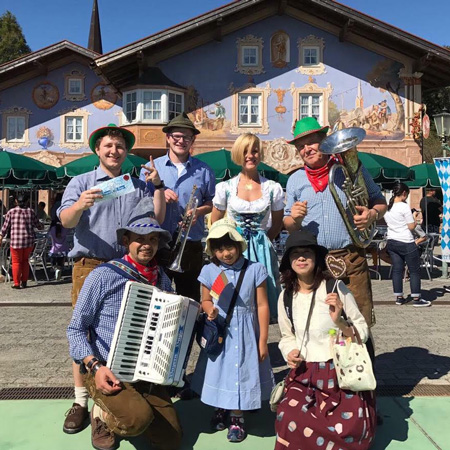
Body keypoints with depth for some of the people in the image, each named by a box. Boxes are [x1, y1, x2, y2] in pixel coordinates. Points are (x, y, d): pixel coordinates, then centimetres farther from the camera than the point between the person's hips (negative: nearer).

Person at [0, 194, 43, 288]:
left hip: (16, 241, -2)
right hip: (29, 240, 2)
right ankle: (24, 282, 20)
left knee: (16, 262, 7)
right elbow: (38, 225, 12)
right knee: (25, 261, 16)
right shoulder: (31, 212, 4)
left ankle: (16, 283, 9)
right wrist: (42, 226, 35)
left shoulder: (11, 212, 0)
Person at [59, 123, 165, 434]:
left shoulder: (139, 186, 15)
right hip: (90, 265, -2)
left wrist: (157, 186, -1)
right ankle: (81, 400, 11)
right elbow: (66, 221, -6)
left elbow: (158, 219, 7)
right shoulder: (81, 182, 8)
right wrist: (80, 205, -27)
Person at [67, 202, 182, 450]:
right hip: (107, 370, -5)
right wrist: (95, 366, -20)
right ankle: (102, 414, 5)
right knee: (139, 418, -30)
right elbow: (76, 328, -7)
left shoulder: (162, 280, 5)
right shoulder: (103, 275, -11)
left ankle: (128, 408, 25)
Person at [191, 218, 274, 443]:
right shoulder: (209, 271, -7)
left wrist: (263, 340, -6)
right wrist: (210, 310, -18)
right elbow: (205, 300, 7)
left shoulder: (255, 269, -12)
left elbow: (262, 306, -8)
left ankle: (237, 417, 32)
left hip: (245, 332, -1)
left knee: (242, 370, 7)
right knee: (220, 369, 13)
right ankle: (220, 408, 42)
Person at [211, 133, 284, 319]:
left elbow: (277, 225, 11)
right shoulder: (225, 187, 1)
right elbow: (215, 223, 9)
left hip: (262, 253, 0)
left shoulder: (273, 188, 2)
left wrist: (260, 241, 2)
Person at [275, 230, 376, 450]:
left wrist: (339, 322, -24)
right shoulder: (285, 296, 0)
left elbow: (363, 332, -5)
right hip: (305, 374, 2)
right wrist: (290, 353, -6)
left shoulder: (336, 288, -10)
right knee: (288, 420, -22)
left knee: (349, 428, -21)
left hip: (342, 371, -2)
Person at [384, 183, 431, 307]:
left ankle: (399, 297, 16)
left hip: (391, 242, 7)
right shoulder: (404, 207, -14)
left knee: (397, 270, 11)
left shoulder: (386, 207, 7)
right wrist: (416, 220, 9)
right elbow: (411, 227, -12)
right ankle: (416, 299, 8)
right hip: (406, 243, -7)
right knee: (414, 271, 4)